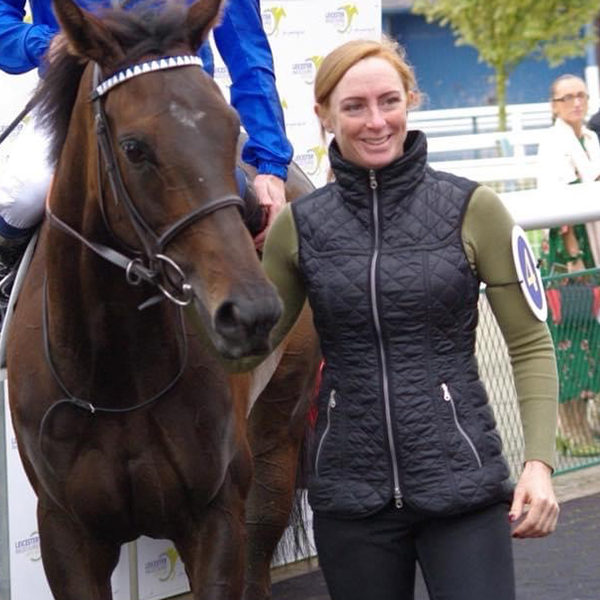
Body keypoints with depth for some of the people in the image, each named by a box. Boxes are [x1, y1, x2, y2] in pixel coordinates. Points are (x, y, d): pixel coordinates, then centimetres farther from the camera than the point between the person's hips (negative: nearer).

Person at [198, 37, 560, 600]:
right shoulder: (297, 226, 3)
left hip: (461, 483, -2)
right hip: (350, 489, 2)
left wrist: (539, 462, -12)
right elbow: (245, 348, 11)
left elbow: (529, 344, -1)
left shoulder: (472, 209, -3)